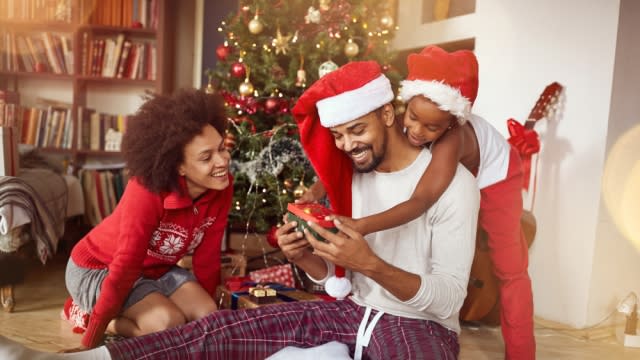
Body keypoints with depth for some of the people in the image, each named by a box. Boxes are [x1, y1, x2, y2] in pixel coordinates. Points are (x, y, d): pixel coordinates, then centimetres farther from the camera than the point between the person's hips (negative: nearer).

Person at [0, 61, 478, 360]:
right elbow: (334, 277, 5)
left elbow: (449, 299, -19)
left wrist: (372, 264, -34)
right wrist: (305, 257, -17)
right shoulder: (354, 174, 4)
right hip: (356, 311, 6)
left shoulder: (453, 182, -16)